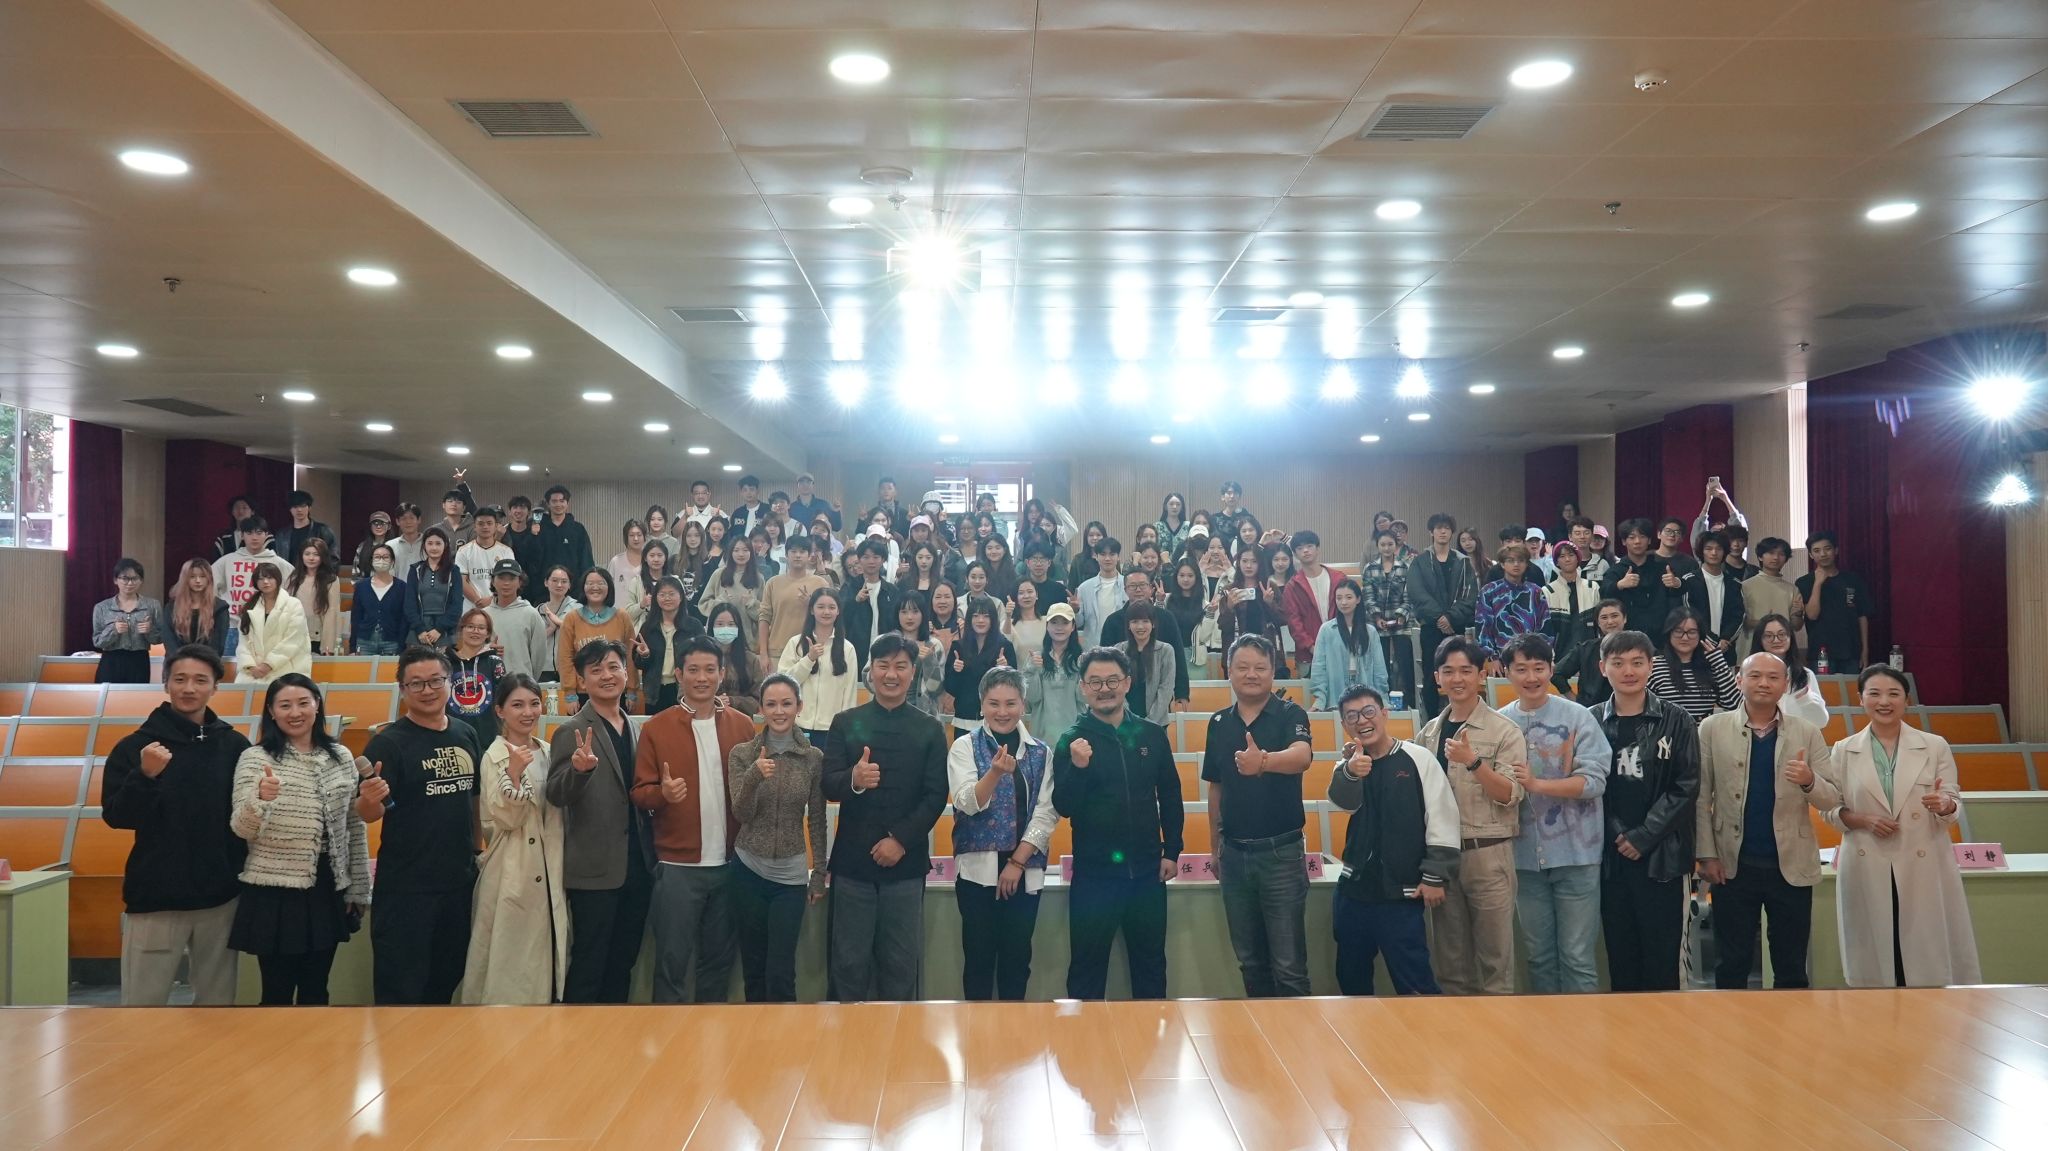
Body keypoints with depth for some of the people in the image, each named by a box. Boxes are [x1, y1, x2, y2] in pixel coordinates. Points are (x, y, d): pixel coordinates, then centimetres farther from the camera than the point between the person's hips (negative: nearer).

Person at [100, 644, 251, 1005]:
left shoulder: (235, 745, 2)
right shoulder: (136, 745, -1)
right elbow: (115, 817, -5)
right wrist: (145, 775, -21)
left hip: (221, 897, 2)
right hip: (155, 897, -2)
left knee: (217, 1001, 10)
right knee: (143, 1003, 1)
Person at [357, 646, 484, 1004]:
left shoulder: (465, 735, 6)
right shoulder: (389, 742, -10)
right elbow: (369, 814, -15)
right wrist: (369, 800, -37)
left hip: (460, 882, 6)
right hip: (406, 889, -5)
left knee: (446, 981, 17)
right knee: (400, 988, 1)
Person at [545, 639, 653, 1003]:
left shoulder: (637, 730, 10)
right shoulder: (573, 732, -9)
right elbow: (556, 795, -17)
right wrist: (580, 769, -35)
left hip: (637, 865, 6)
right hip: (595, 870, -6)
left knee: (622, 963, 15)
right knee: (589, 964, 2)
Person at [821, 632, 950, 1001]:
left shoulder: (930, 730, 5)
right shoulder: (845, 723, 5)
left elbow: (936, 796, -1)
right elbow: (829, 786, -4)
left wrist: (901, 839, -13)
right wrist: (853, 779, -27)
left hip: (906, 862, 0)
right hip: (853, 860, 0)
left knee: (901, 962, 6)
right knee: (849, 960, 6)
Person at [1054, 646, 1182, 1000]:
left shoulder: (1152, 734, 1)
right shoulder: (1071, 740, -6)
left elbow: (1170, 797, 10)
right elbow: (1063, 807, -12)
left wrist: (1172, 851, 8)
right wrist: (1078, 767, -28)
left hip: (1147, 871, 3)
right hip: (1094, 874, -3)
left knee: (1151, 964, 15)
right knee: (1087, 965, 8)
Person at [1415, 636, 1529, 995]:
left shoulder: (1504, 731, -5)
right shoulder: (1429, 732, 11)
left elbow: (1510, 795, -12)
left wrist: (1473, 761, -23)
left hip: (1487, 853, -5)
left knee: (1494, 956, 0)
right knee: (1450, 956, 12)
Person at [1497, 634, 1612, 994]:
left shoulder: (1577, 717, -5)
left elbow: (1594, 782, -11)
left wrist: (1536, 784, -19)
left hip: (1575, 855, -3)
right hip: (1526, 856, 3)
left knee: (1577, 956, 2)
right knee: (1538, 953, 14)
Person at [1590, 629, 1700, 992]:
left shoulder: (1676, 721, 1)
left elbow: (1686, 786, -3)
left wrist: (1644, 836, -9)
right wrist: (1616, 836, -8)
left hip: (1660, 856, -1)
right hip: (1610, 856, 2)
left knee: (1661, 955, 1)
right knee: (1620, 953, 8)